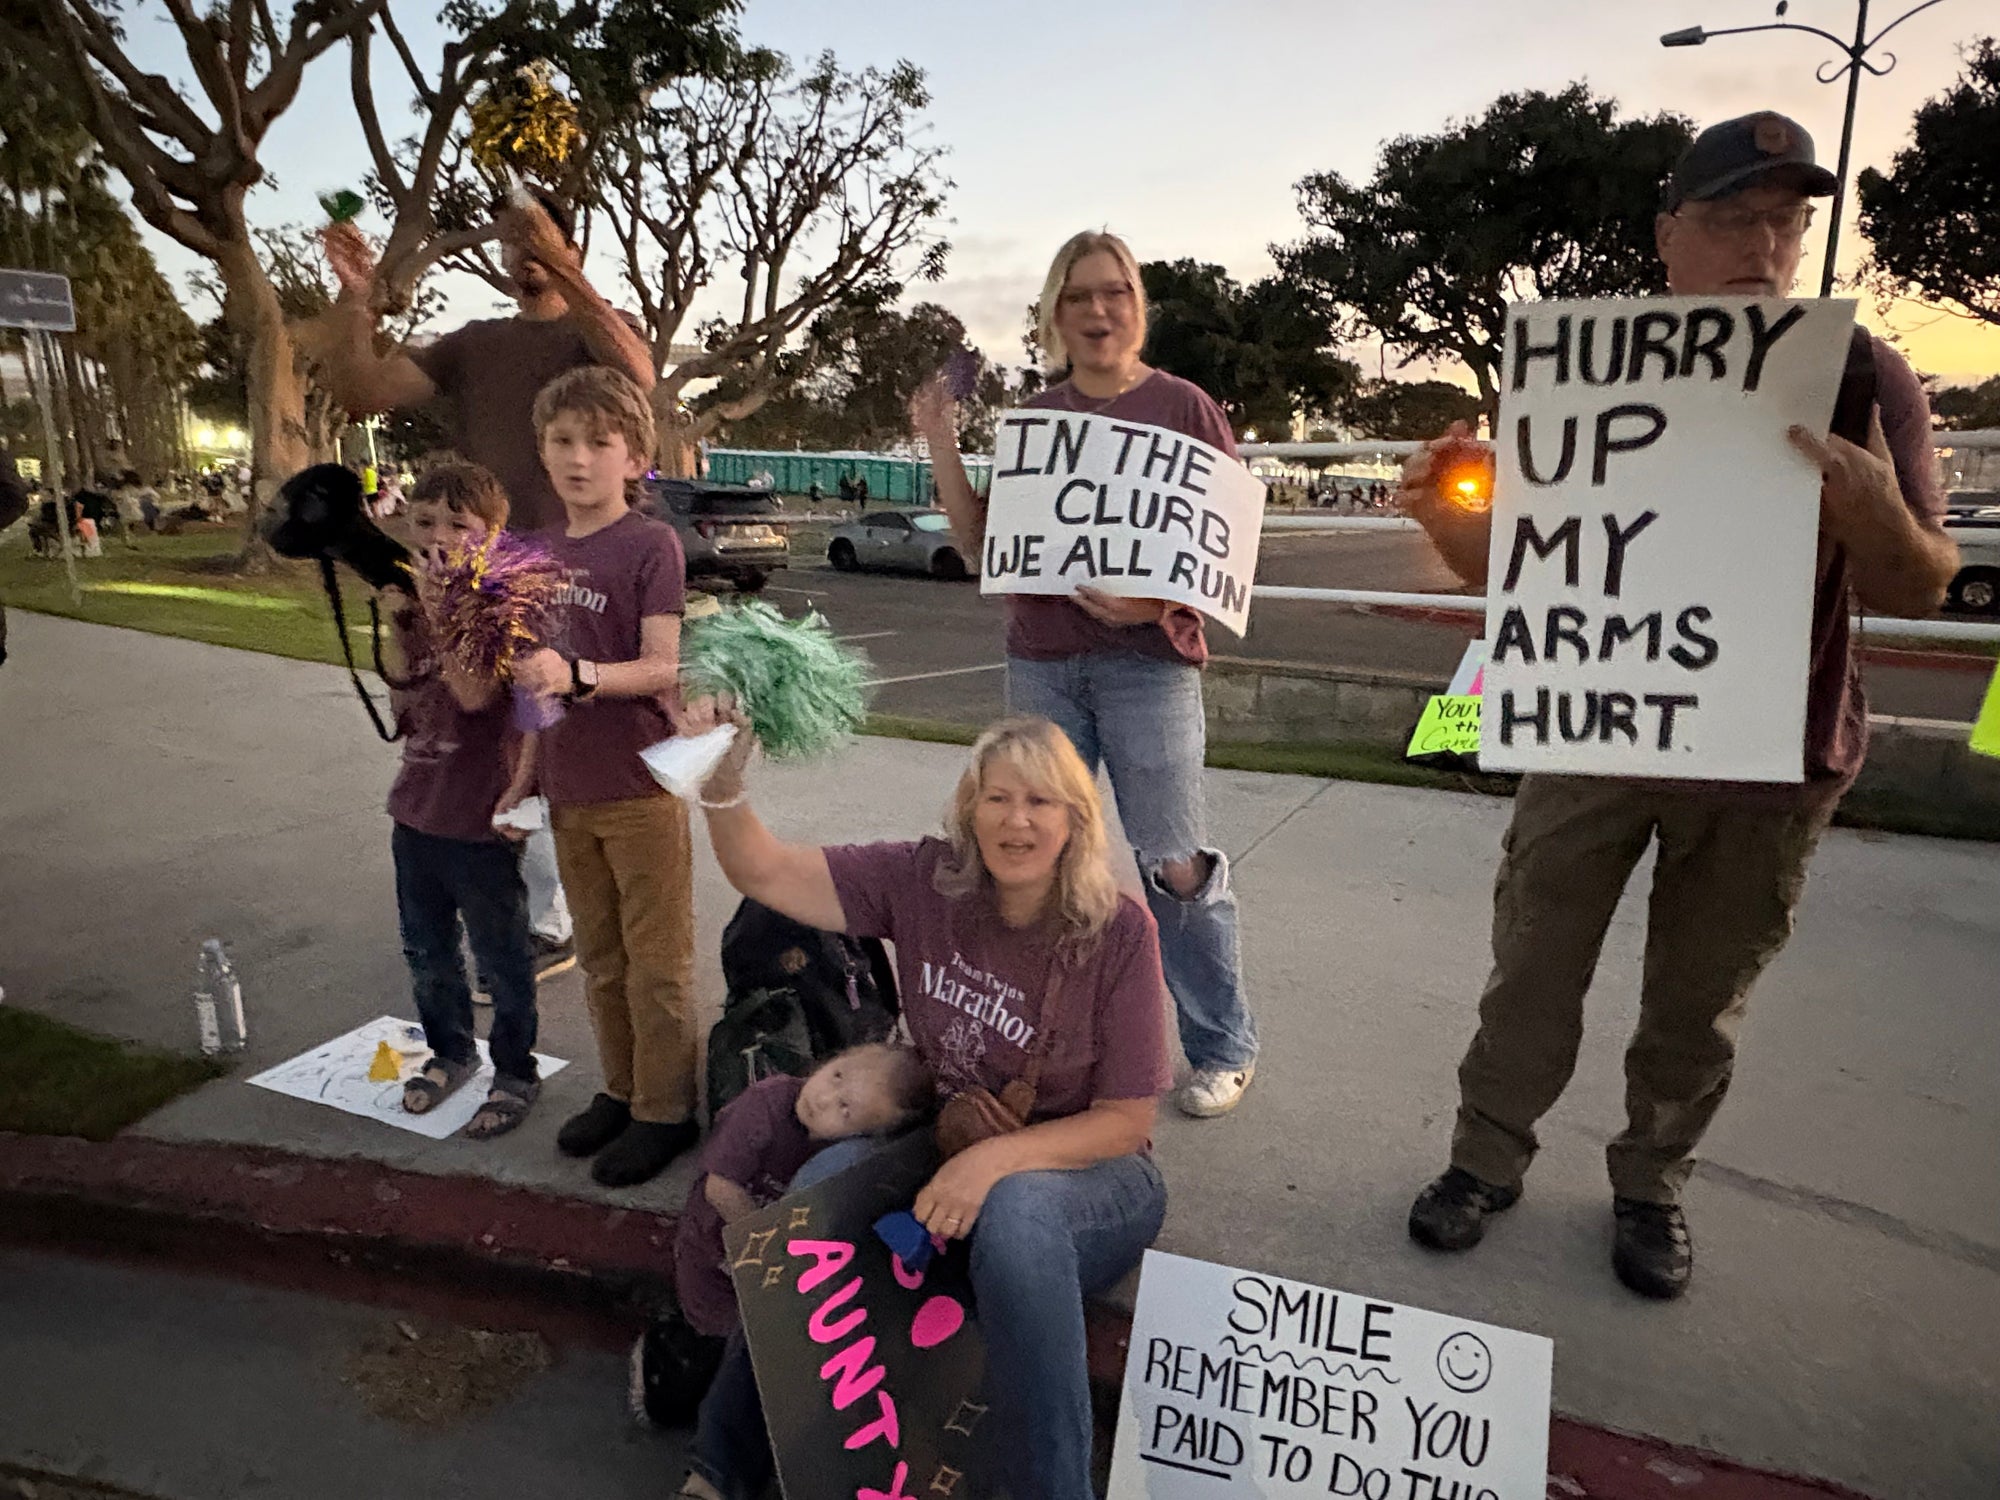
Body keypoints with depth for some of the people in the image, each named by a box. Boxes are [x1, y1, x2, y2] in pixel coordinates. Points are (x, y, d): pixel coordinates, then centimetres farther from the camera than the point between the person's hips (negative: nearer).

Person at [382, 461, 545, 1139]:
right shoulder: (410, 606, 7)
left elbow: (476, 694, -28)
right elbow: (400, 711, 11)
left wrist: (441, 611, -31)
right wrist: (401, 621, -2)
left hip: (480, 818, -7)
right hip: (417, 810, 8)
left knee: (501, 959, 8)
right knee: (427, 952, 22)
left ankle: (516, 1074, 26)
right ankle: (449, 1052, 43)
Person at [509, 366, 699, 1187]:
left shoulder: (652, 544, -10)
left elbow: (661, 666, -17)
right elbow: (543, 674, 15)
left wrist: (576, 674, -32)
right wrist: (525, 776, 15)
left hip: (640, 787, -7)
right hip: (568, 789, 7)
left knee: (656, 961, 4)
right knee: (600, 958, 18)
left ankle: (665, 1110, 18)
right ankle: (621, 1089, 33)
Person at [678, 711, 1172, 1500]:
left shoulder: (1119, 931, -18)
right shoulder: (924, 880, -9)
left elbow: (1127, 1120, -13)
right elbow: (764, 872, -11)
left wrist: (997, 1157, -27)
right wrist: (724, 780, -31)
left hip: (1084, 1170, -3)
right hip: (945, 1147, 3)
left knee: (1016, 1215, -37)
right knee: (824, 1185, -25)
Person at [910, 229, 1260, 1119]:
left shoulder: (1181, 406, 3)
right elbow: (980, 543, 12)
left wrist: (1156, 597, -17)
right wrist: (941, 445, 2)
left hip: (1146, 660, -4)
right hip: (1040, 662, 4)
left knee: (1174, 865, -4)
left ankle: (1223, 1048, 15)